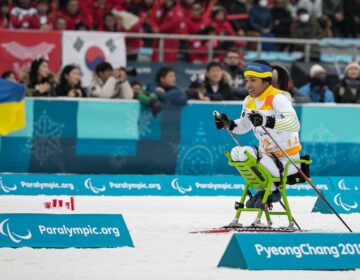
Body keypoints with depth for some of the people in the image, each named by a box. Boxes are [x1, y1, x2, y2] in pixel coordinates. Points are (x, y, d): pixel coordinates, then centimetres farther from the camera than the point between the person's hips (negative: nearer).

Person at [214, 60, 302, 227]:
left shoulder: (278, 98, -19)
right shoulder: (250, 101, 6)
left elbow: (294, 124, -35)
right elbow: (244, 126, 23)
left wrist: (267, 121, -49)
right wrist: (228, 124, 1)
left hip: (287, 160, -9)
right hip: (267, 155, 9)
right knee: (237, 153, -4)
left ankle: (270, 192, -2)